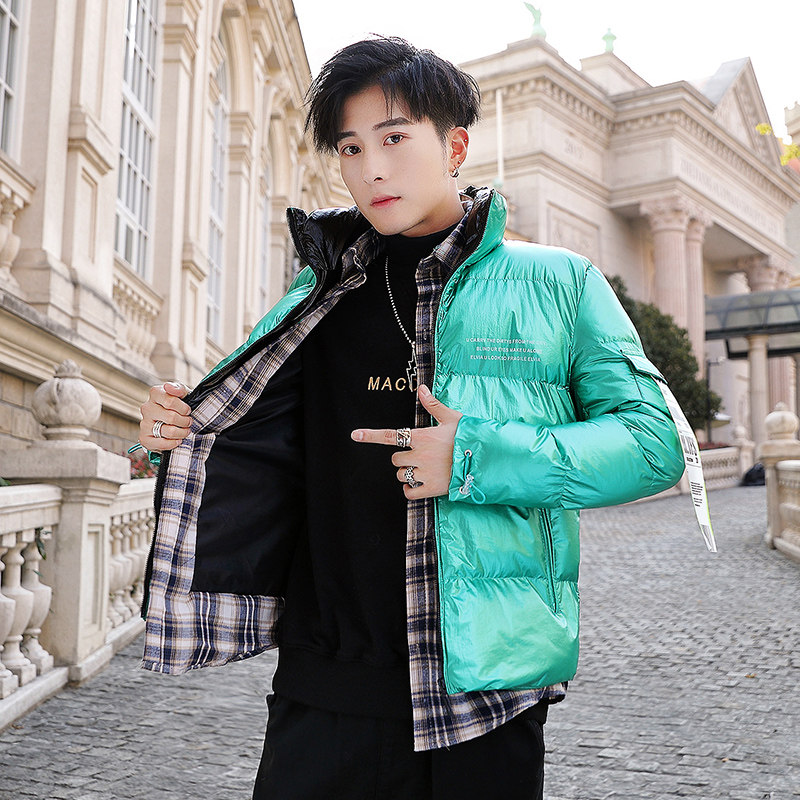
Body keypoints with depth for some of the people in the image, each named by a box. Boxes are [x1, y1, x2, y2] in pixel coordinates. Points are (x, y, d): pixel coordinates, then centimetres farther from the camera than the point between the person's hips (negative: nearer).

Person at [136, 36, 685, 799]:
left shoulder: (556, 283, 1)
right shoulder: (323, 298, 10)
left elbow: (653, 442, -5)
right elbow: (270, 442, 19)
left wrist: (481, 459, -16)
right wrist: (182, 429, -2)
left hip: (486, 681, -2)